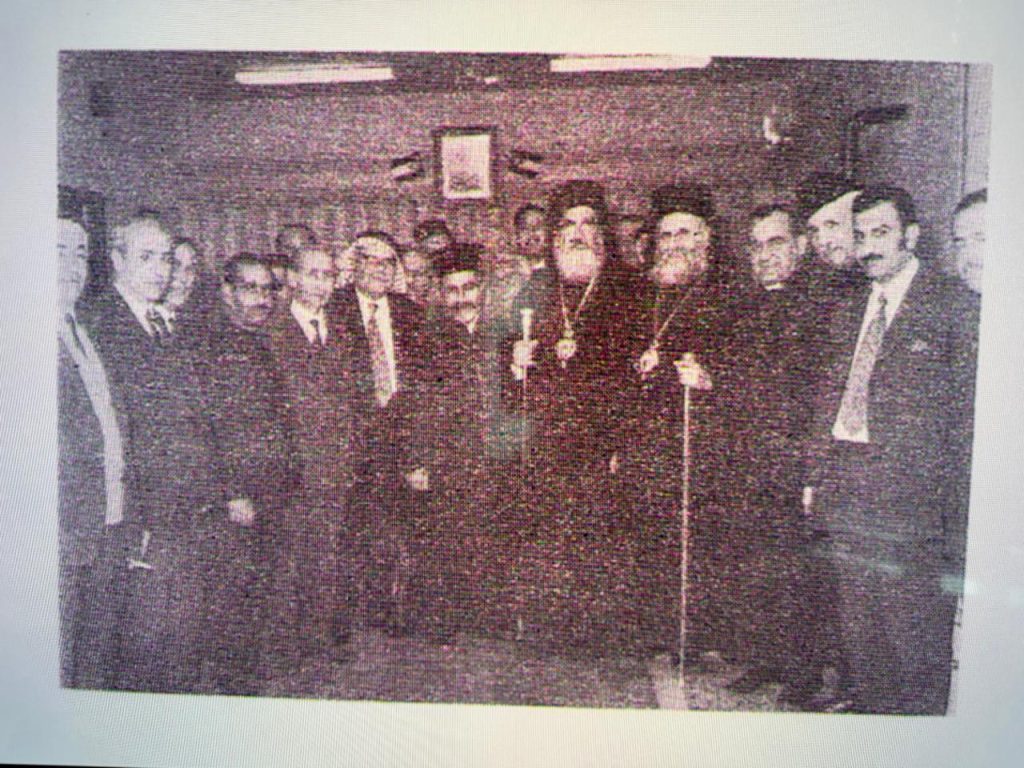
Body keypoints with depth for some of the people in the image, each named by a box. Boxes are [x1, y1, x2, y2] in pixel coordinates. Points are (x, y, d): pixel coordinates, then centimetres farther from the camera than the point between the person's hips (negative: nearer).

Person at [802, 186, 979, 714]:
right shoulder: (848, 311, 14)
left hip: (910, 487, -6)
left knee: (916, 623, 1)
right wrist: (815, 476, 11)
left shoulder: (953, 306, -4)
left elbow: (967, 413, -7)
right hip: (846, 489, 6)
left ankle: (927, 712, 20)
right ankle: (868, 709, 29)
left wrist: (960, 508, -10)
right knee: (858, 627, 14)